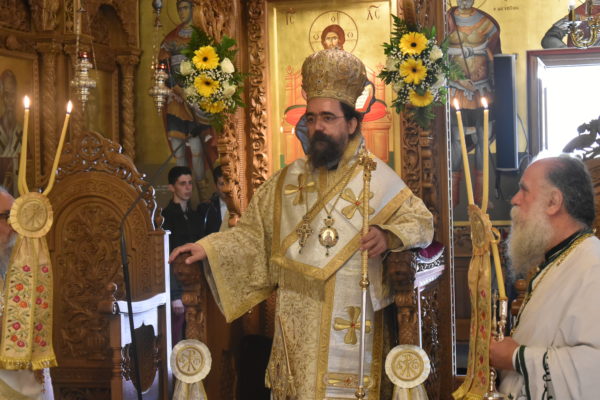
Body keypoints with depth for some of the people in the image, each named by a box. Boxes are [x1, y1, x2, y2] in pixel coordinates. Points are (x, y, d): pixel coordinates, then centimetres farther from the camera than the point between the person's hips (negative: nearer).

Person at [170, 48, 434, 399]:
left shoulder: (378, 178, 0)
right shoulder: (287, 180, 10)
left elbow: (421, 221, 2)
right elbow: (253, 234, 9)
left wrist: (388, 236, -17)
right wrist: (209, 248, -4)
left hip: (349, 323, -3)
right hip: (295, 323, 3)